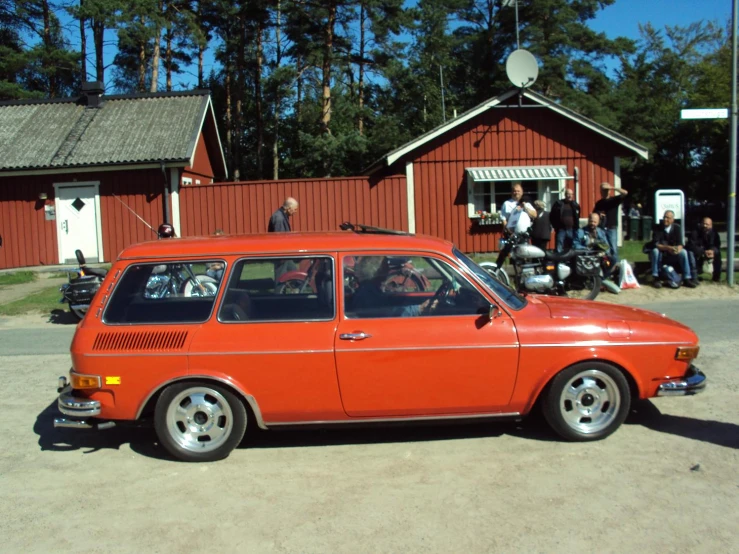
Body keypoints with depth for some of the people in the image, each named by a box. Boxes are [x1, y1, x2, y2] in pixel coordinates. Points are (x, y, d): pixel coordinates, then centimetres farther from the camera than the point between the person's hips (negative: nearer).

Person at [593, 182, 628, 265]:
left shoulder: (614, 200, 2)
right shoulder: (599, 203, 12)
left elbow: (625, 193, -13)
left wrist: (613, 188, -17)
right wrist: (598, 215, -3)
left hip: (612, 228, -3)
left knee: (613, 248, -7)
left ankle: (615, 266, -4)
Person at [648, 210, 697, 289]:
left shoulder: (676, 228, -4)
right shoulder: (658, 228, -11)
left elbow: (680, 244, -11)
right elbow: (655, 244, -22)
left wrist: (678, 249, -36)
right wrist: (667, 248, -39)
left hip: (673, 255, 2)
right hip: (661, 254, -2)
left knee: (683, 252, -23)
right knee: (655, 251, -33)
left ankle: (687, 278, -19)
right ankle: (655, 278, -28)